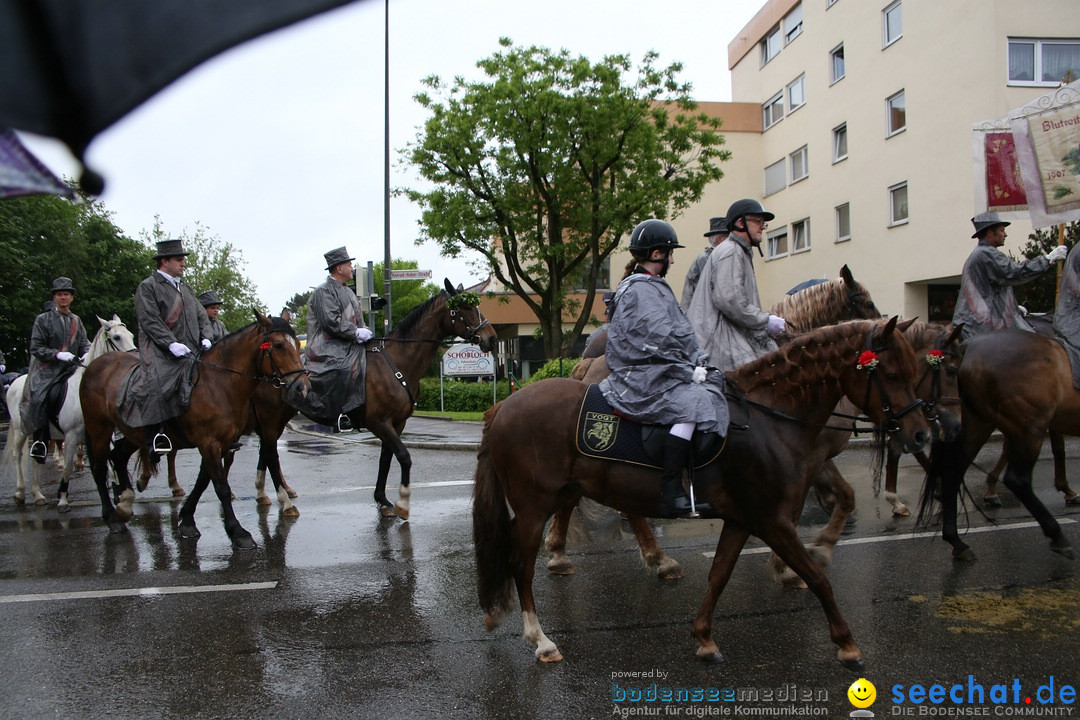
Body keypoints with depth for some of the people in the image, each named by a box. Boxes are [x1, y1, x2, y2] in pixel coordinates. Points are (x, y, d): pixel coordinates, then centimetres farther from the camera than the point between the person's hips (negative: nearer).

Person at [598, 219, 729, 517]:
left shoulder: (653, 287, 21)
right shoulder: (641, 290, -12)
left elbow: (679, 334, 19)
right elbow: (660, 339, -20)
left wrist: (698, 361, 7)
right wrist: (688, 370, -14)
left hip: (654, 373, 11)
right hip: (642, 378, -11)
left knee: (718, 383, 7)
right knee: (692, 403, -30)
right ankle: (671, 491, -31)